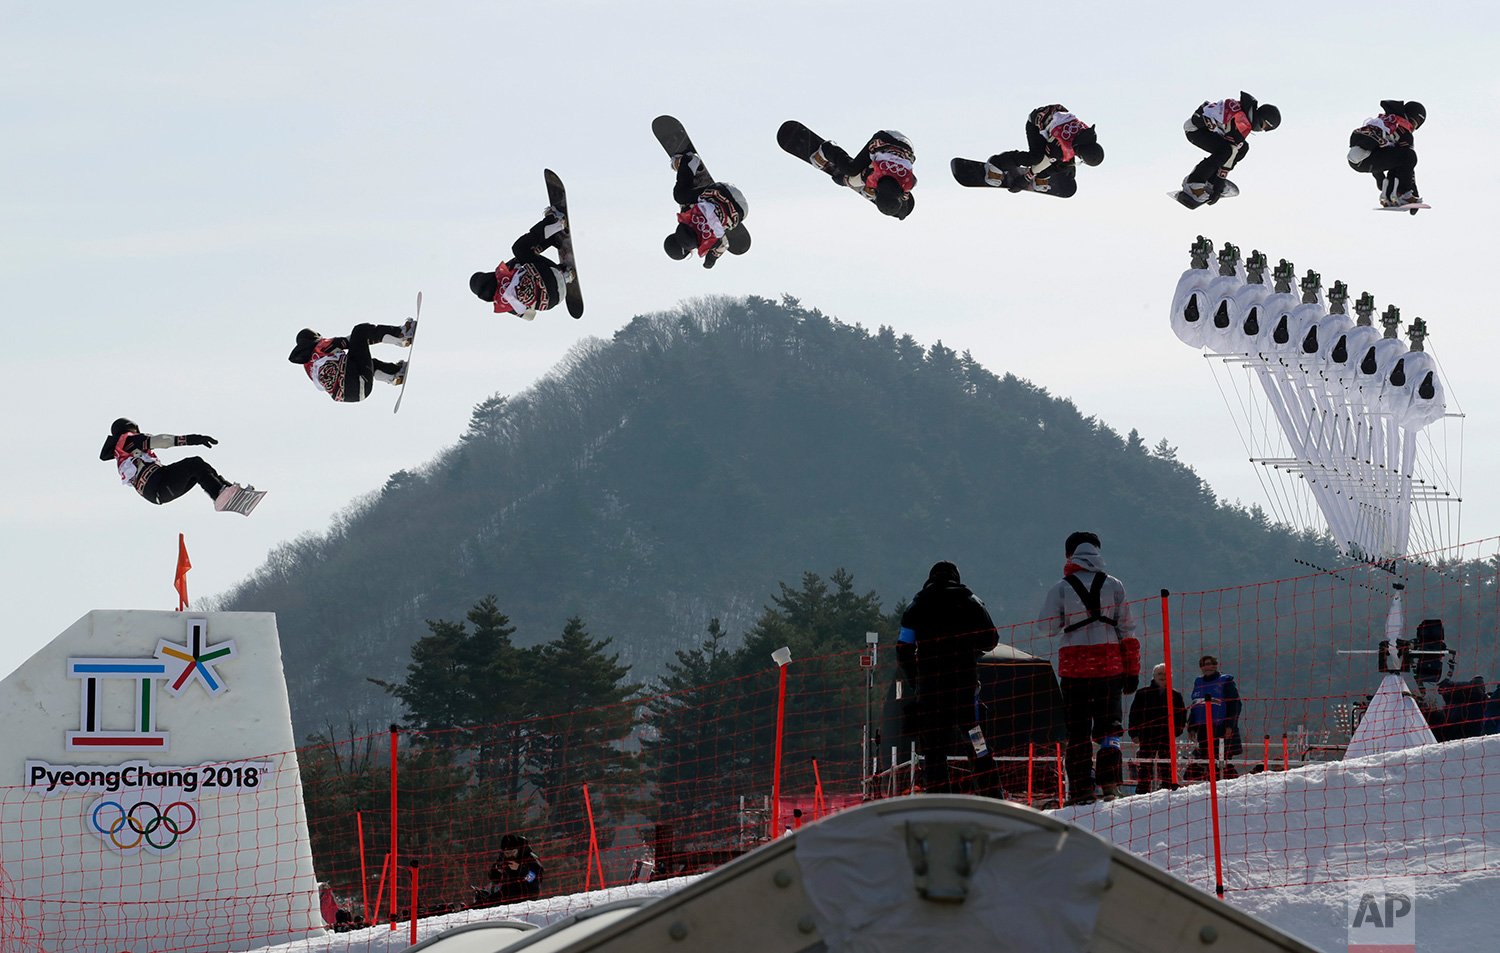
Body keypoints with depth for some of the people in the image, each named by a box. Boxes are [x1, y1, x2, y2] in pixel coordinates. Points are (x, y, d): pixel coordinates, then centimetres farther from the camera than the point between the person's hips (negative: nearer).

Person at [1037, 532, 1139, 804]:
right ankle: (1109, 782, -2)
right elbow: (1127, 631, 4)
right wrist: (1132, 670, 8)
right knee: (1108, 728, 10)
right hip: (1110, 666, 1)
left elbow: (1047, 628, 2)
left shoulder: (1061, 589, -2)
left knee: (1077, 731, 5)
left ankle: (1081, 789, -1)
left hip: (1074, 668, -1)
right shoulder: (1114, 585, 3)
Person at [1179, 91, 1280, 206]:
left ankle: (1210, 181, 6)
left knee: (1243, 148, 4)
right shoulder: (1243, 125, -26)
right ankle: (1192, 183, -21)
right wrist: (1218, 186, -18)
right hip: (1195, 128, -10)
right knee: (1225, 151, -30)